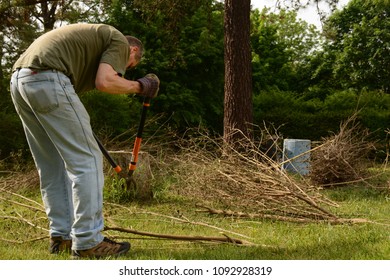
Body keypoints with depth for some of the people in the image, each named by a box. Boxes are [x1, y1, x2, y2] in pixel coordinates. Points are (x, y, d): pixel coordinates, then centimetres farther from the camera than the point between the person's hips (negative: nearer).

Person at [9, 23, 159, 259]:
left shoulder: (97, 37, 33)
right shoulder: (120, 42, 7)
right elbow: (104, 82, -11)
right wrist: (138, 86, 5)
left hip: (19, 80, 10)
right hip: (46, 80, -10)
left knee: (53, 166, 16)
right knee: (87, 161, -4)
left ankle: (61, 236, 21)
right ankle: (87, 242, -3)